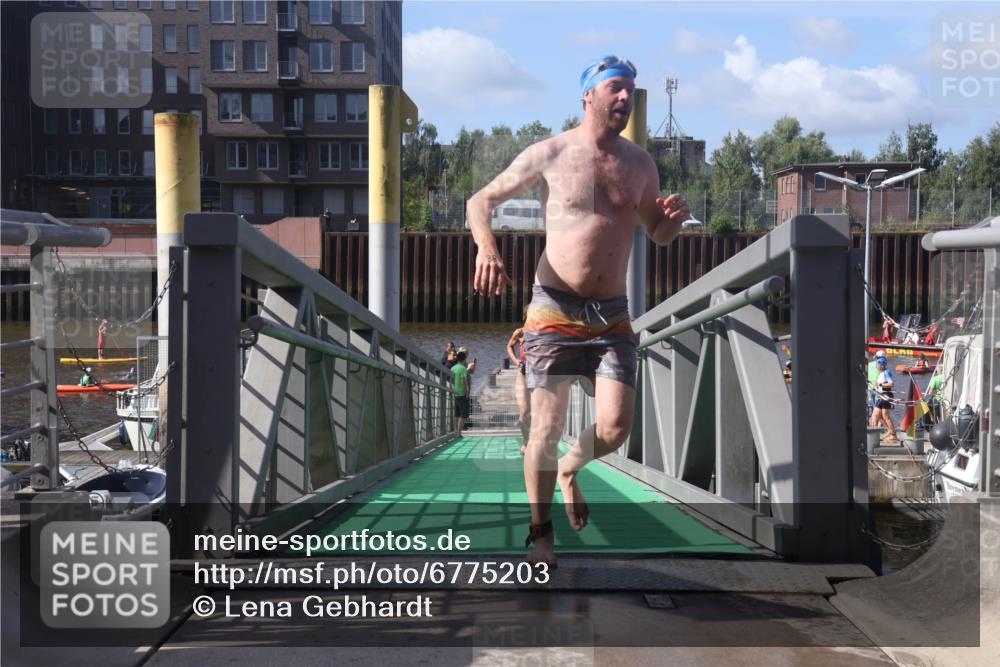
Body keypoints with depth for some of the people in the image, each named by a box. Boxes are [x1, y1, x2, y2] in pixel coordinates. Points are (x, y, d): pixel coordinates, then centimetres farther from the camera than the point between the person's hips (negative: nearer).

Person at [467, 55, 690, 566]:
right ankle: (540, 534, 14)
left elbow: (658, 234, 21)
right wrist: (486, 249, -16)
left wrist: (674, 218, -4)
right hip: (555, 308, -3)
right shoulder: (549, 155, -2)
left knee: (615, 428, -8)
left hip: (612, 313, 3)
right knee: (547, 427, -4)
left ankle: (570, 471, 26)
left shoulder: (639, 163, 10)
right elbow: (481, 201, 4)